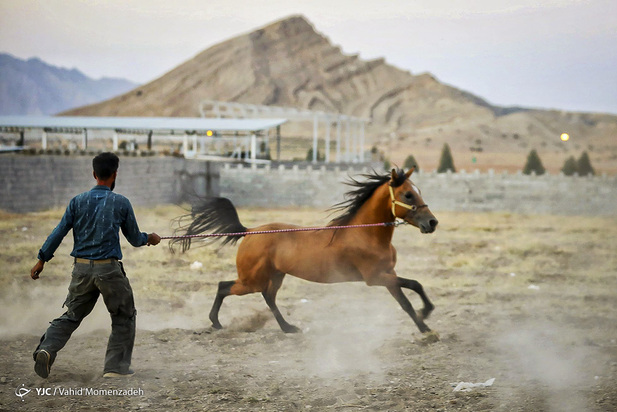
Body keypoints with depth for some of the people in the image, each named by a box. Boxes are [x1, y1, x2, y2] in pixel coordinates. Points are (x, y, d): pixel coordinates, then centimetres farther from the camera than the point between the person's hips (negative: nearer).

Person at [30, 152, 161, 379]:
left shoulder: (78, 201, 3)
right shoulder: (121, 203, -2)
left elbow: (59, 232, 1)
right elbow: (134, 239, 7)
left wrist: (42, 260, 9)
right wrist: (150, 238, 28)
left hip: (82, 268, 3)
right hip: (109, 268, -3)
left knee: (71, 315, 13)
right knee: (124, 317, 13)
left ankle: (47, 349, -9)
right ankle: (116, 366, 10)